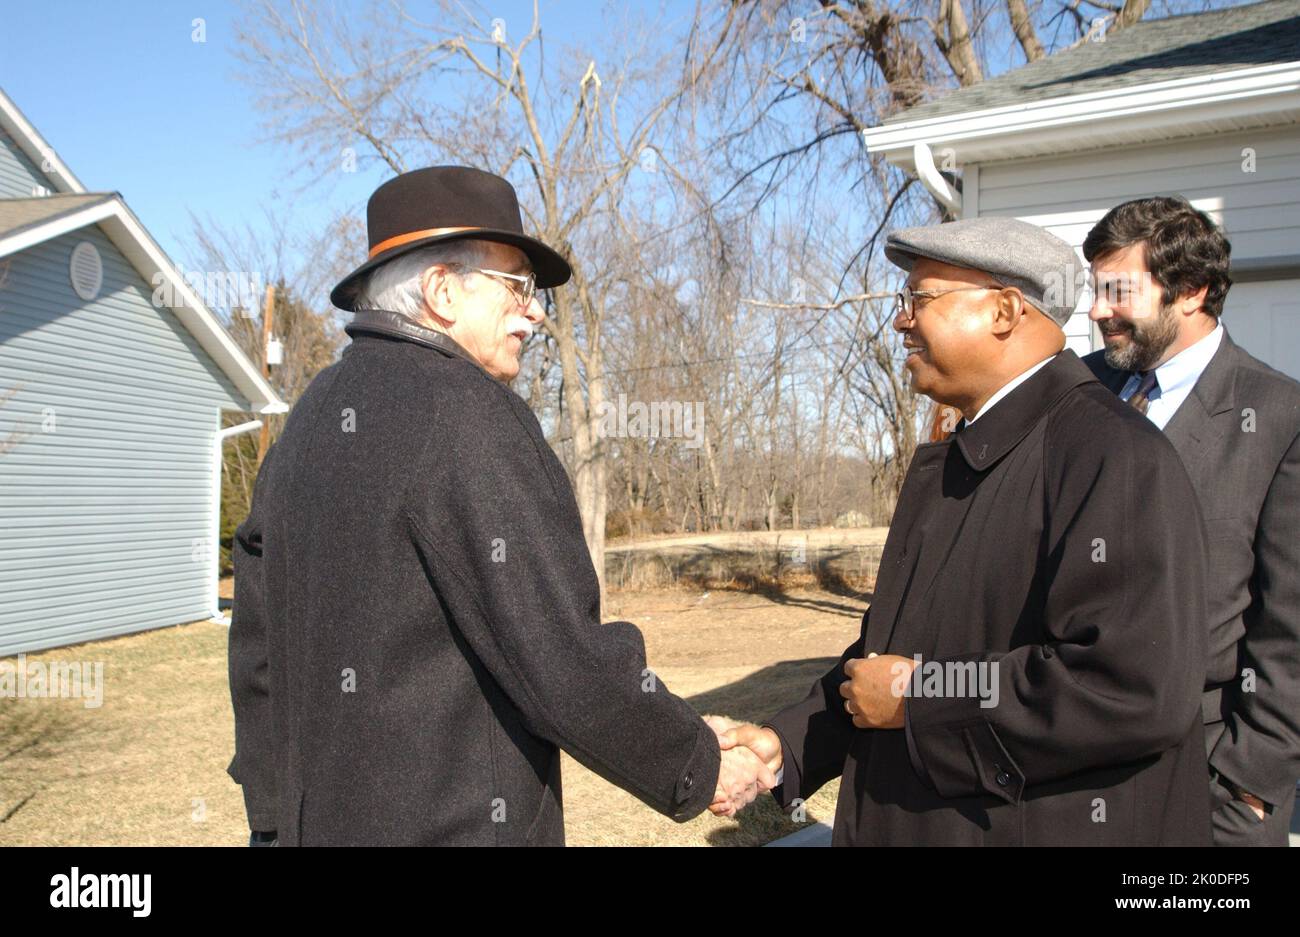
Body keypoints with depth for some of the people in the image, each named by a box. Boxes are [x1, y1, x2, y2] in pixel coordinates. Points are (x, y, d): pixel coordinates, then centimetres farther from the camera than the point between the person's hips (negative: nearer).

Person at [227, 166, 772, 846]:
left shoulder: (310, 422, 9)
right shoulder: (466, 414, -18)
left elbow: (260, 655, 12)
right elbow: (565, 663, -23)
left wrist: (275, 821, 20)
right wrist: (698, 772, -9)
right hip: (455, 823, -8)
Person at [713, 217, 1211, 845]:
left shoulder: (1115, 457, -18)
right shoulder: (943, 466, 9)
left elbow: (1136, 687, -28)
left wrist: (917, 693, -20)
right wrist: (787, 744, 0)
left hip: (1049, 826, -7)